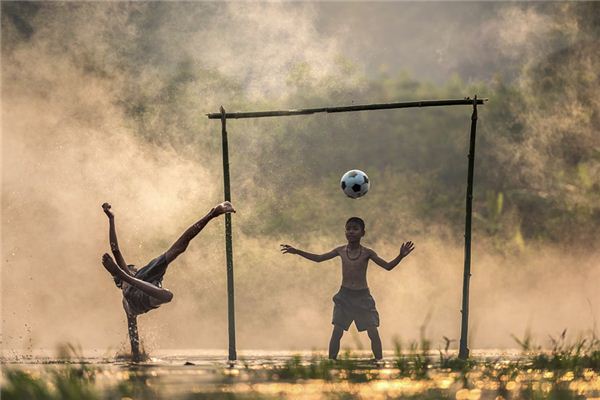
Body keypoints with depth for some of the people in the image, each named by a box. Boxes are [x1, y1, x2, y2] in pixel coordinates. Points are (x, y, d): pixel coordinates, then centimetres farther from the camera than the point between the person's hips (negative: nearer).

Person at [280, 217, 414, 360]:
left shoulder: (367, 253, -5)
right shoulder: (341, 250, 2)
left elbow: (388, 266, -7)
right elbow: (318, 258, 13)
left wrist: (401, 256, -24)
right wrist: (297, 251, 10)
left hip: (363, 296, -2)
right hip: (344, 296, 2)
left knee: (373, 333, -7)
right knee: (336, 332, -4)